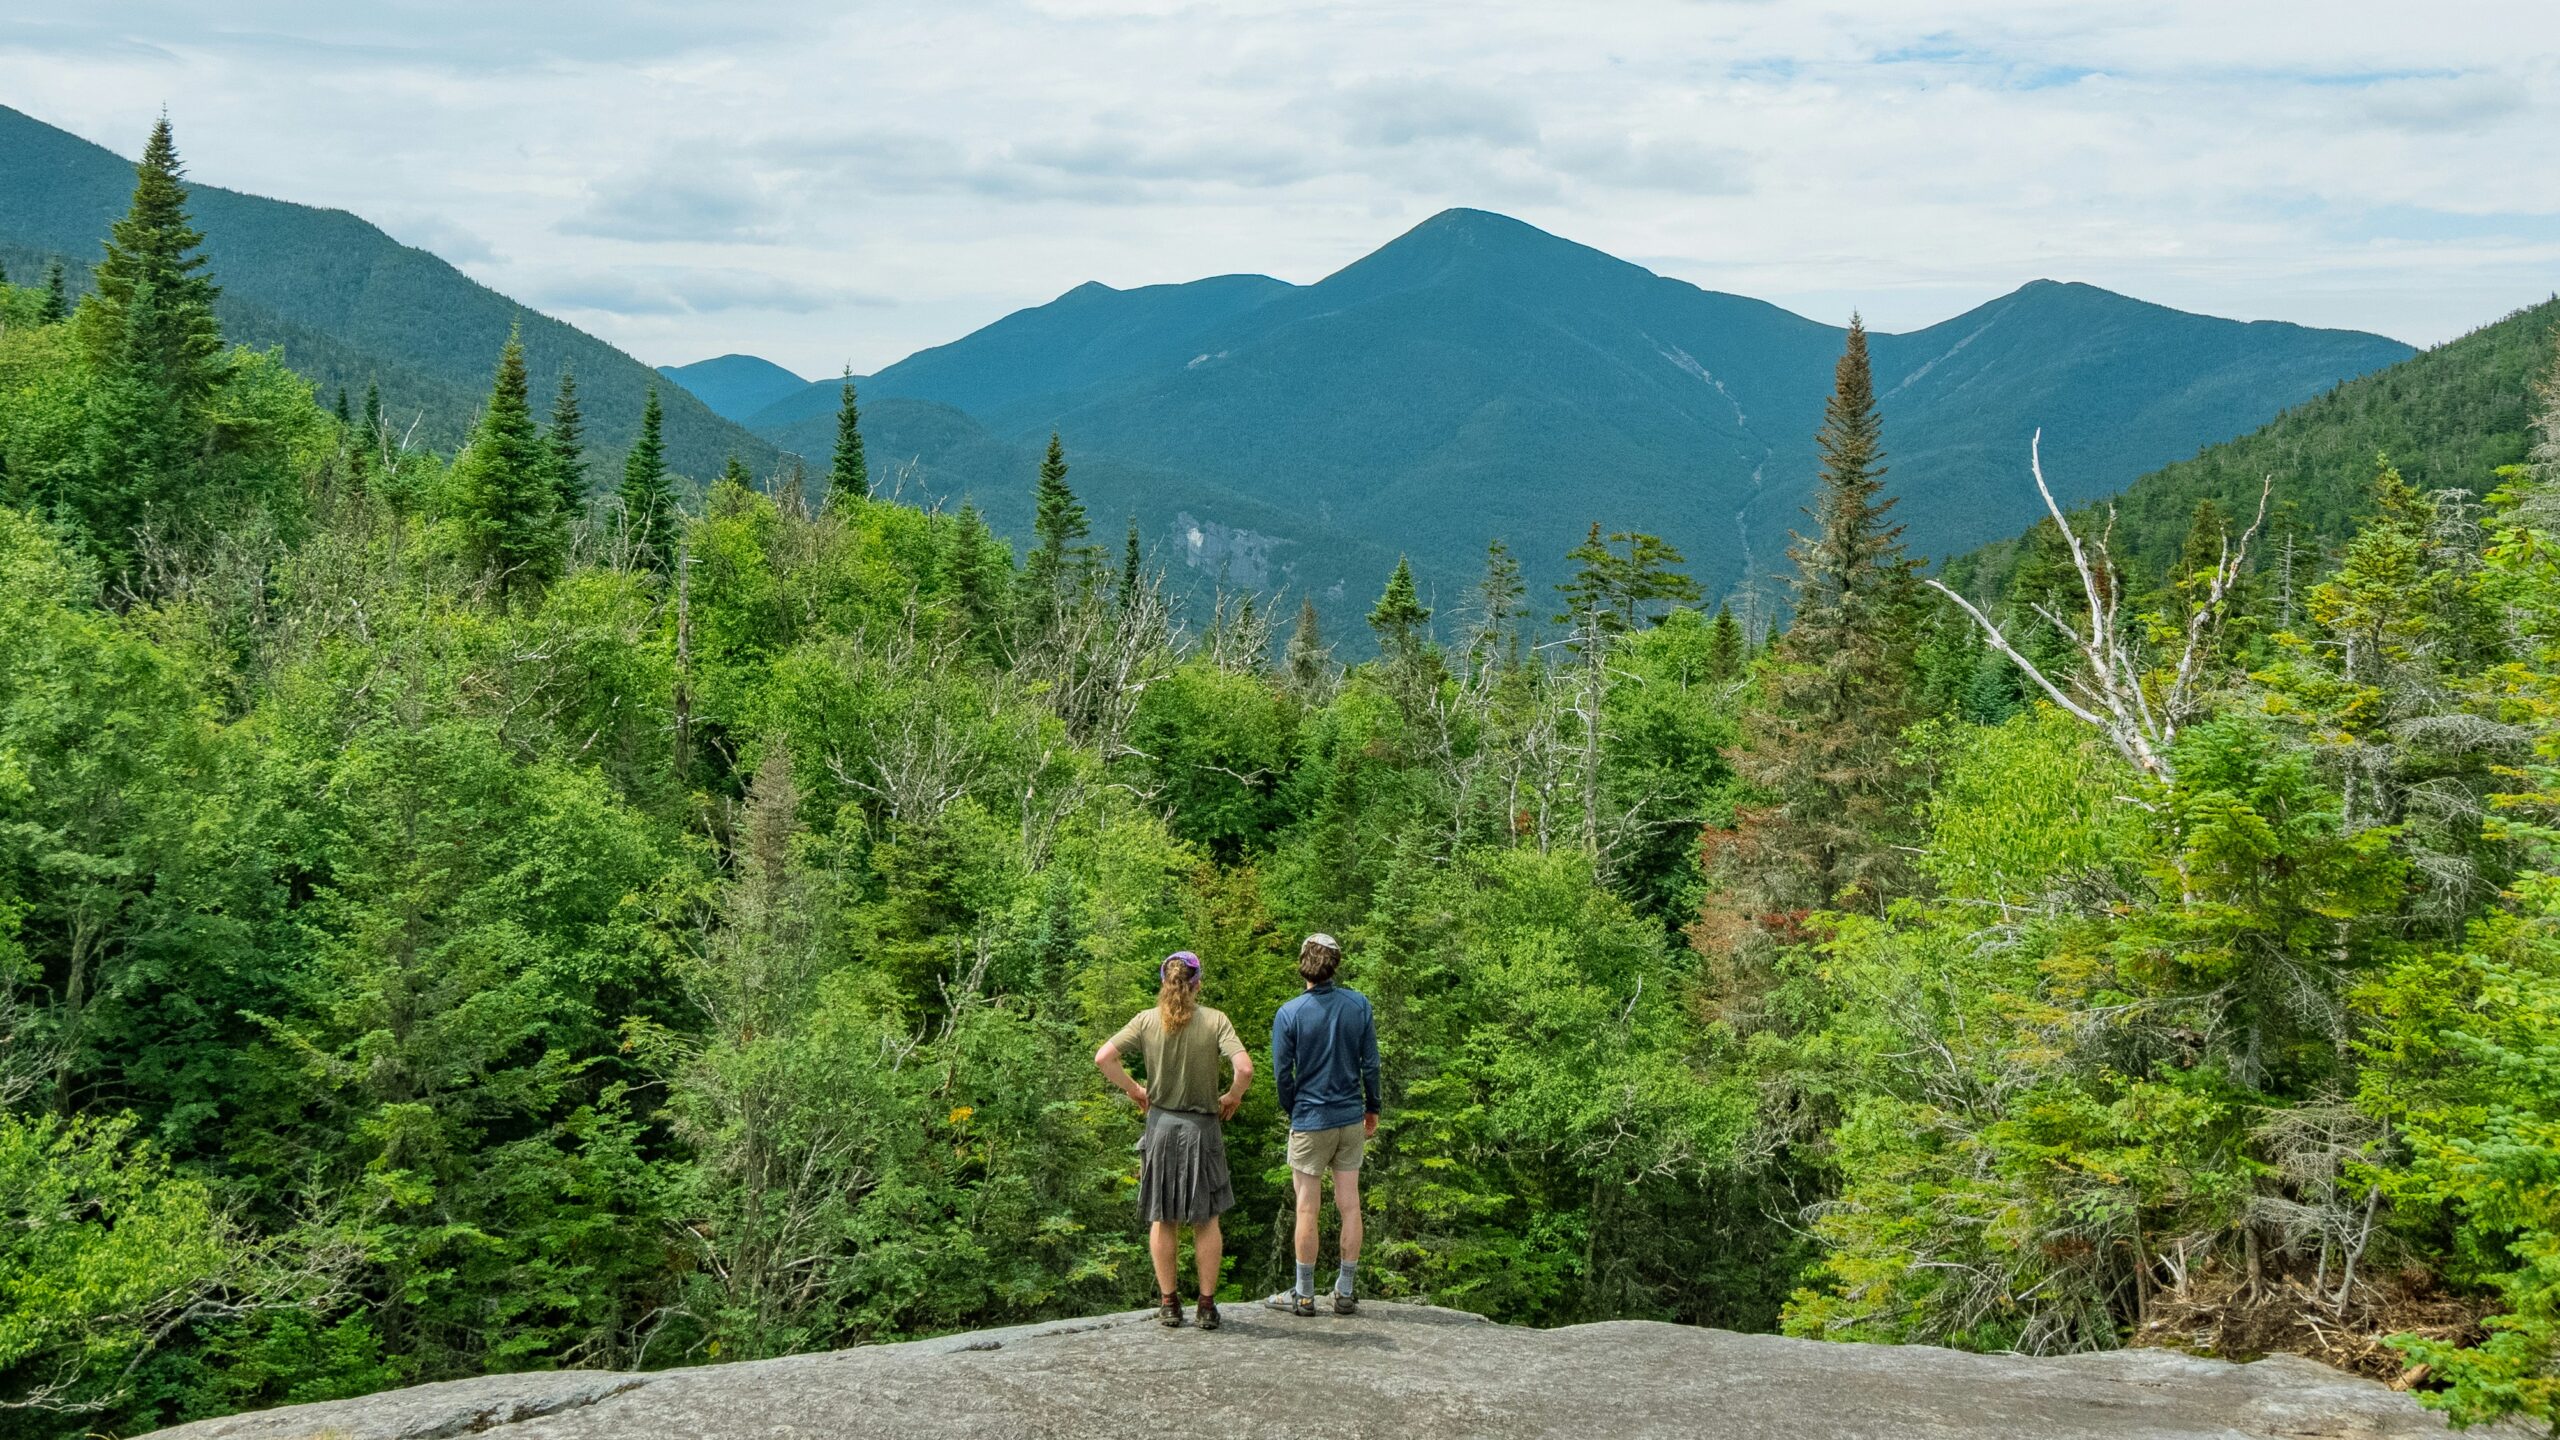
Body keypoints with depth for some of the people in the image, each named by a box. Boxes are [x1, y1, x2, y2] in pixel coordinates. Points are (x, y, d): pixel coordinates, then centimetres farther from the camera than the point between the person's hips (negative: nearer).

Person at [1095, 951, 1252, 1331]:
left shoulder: (1147, 1021, -4)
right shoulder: (1215, 1021, -9)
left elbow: (1104, 1057, -11)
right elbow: (1244, 1068, -20)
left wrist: (1134, 1089, 2)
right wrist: (1232, 1097, -1)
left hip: (1161, 1125, 1)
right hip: (1203, 1127, -1)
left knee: (1162, 1218, 12)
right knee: (1206, 1220, 10)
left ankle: (1168, 1303, 17)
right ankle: (1207, 1305, 13)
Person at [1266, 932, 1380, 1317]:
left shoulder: (1289, 1014, -12)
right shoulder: (1358, 1005, -4)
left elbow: (1282, 1074, -8)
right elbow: (1371, 1063, 0)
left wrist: (1293, 1112, 8)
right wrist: (1372, 1108, 13)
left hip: (1310, 1122, -3)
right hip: (1351, 1119, 3)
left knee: (1307, 1210, 5)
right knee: (1349, 1205, 9)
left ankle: (1304, 1296, 12)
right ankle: (1346, 1292, 16)